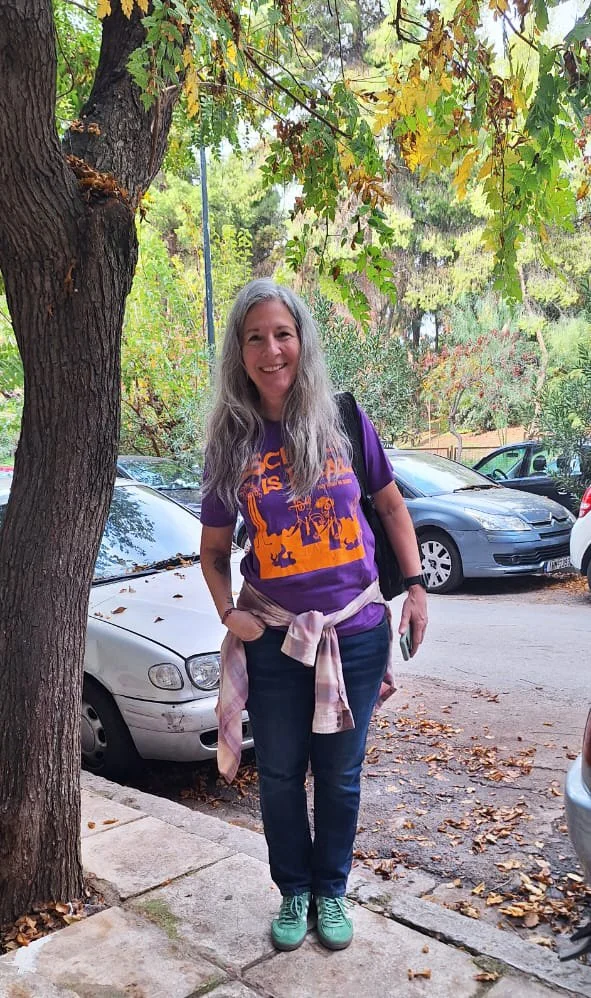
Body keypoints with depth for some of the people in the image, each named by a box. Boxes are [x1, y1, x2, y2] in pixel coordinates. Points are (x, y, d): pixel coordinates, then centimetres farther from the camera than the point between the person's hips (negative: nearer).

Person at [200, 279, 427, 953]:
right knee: (280, 775, 13)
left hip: (356, 631, 0)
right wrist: (228, 613, -8)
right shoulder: (231, 445, -3)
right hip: (275, 638, 1)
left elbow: (390, 504, 8)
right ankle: (294, 891, 37)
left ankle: (331, 890, 36)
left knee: (339, 774, 13)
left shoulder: (343, 421, -4)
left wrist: (415, 586, 0)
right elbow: (214, 549, 7)